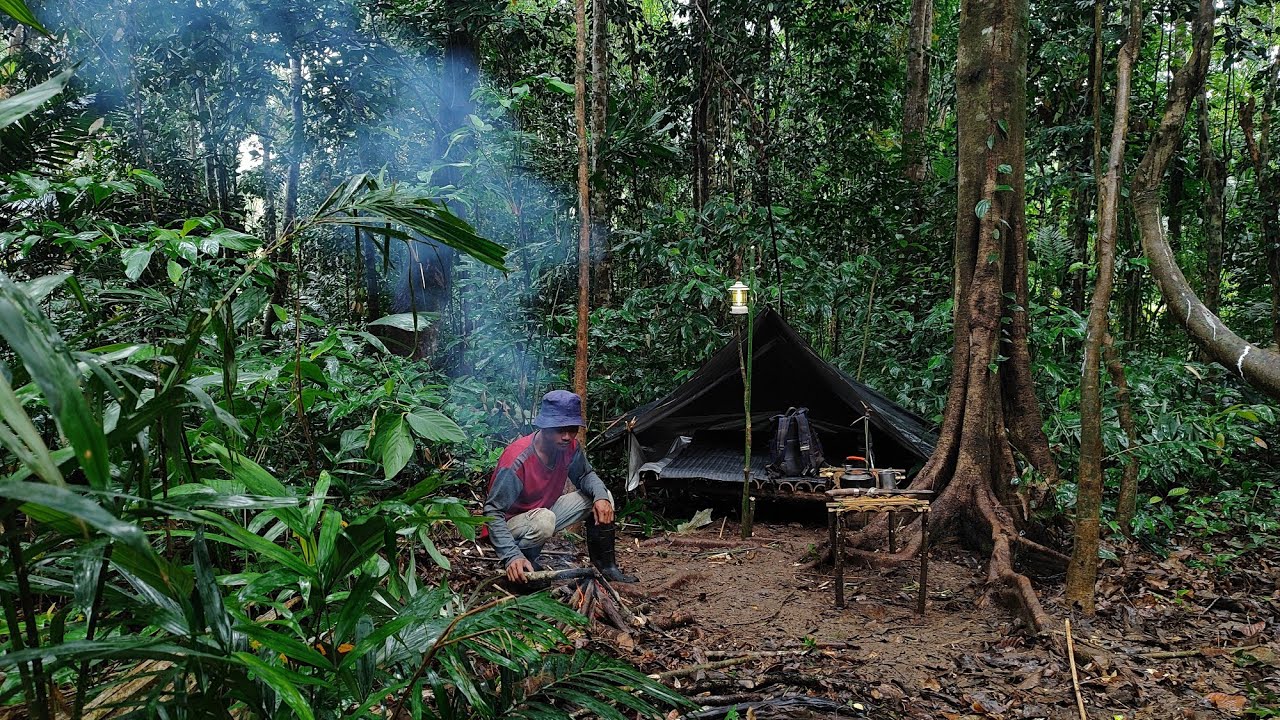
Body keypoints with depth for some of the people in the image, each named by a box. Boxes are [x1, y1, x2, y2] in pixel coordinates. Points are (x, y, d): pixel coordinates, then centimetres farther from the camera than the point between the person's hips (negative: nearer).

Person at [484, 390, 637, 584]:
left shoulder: (569, 447, -12)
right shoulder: (517, 460, -32)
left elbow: (586, 475, 6)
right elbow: (493, 512, -29)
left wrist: (600, 495, -18)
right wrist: (512, 555, -40)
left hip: (544, 513, 7)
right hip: (511, 525, -7)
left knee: (602, 498, -4)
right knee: (543, 520, -39)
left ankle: (605, 565, 9)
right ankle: (524, 562, -10)